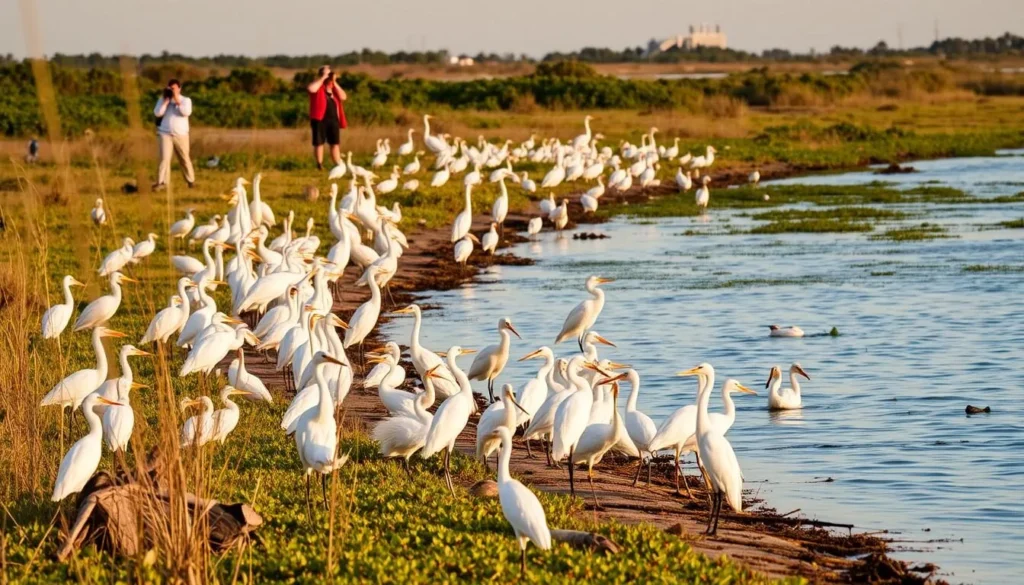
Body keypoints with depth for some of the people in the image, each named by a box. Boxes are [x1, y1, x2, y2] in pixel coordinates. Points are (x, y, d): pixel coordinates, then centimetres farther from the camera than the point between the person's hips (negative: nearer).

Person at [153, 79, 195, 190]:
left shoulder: (185, 100, 5)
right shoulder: (163, 99, 7)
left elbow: (186, 112, -13)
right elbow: (157, 113, -6)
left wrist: (177, 101, -13)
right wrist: (166, 100, -9)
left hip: (181, 135, 0)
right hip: (165, 133, 0)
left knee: (184, 159, 10)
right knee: (165, 158, -12)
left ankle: (190, 180, 26)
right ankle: (162, 183, -15)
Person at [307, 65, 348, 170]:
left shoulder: (333, 87, 17)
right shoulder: (318, 85, 1)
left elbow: (343, 97, 2)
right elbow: (311, 89, -24)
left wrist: (334, 83, -2)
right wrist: (322, 78, -15)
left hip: (333, 118, 5)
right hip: (320, 118, -5)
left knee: (335, 143, 6)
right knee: (319, 143, 0)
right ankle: (320, 165, 6)